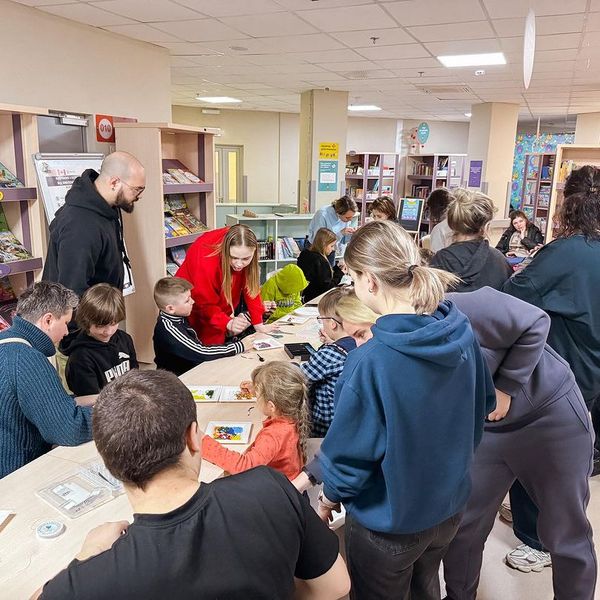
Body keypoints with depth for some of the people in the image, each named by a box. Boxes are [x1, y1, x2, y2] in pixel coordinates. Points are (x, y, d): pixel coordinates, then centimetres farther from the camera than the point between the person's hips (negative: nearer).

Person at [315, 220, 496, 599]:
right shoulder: (462, 331, -13)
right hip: (450, 506, 6)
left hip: (389, 522, -5)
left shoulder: (371, 361, -33)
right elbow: (483, 405, 3)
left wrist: (329, 497, -1)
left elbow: (351, 451, -22)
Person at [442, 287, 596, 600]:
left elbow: (535, 322, -25)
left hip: (551, 414, -5)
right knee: (459, 525, 9)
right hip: (487, 430, 6)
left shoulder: (454, 312, -31)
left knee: (565, 532, 12)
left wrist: (505, 387, -21)